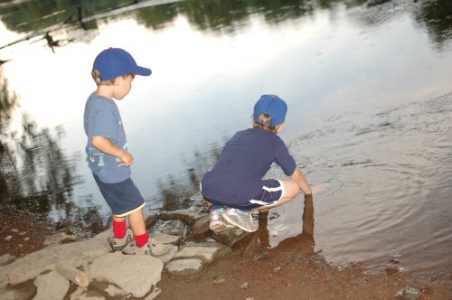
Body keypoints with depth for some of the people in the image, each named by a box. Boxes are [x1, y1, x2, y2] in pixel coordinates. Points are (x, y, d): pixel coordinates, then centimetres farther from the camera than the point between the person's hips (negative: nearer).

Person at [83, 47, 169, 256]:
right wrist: (122, 154, -24)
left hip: (104, 169, 10)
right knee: (135, 205, 5)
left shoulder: (94, 100, 4)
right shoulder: (104, 107, -27)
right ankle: (142, 245, 20)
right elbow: (98, 140, -36)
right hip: (112, 171, -10)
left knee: (120, 206, 25)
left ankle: (119, 240, 42)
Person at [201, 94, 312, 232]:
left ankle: (218, 209, 11)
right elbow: (296, 174, 30)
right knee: (293, 187, 14)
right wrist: (309, 193, 51)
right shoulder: (275, 142, 18)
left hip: (209, 191, 6)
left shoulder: (238, 136, 30)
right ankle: (242, 210, 2)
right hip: (241, 194, -6)